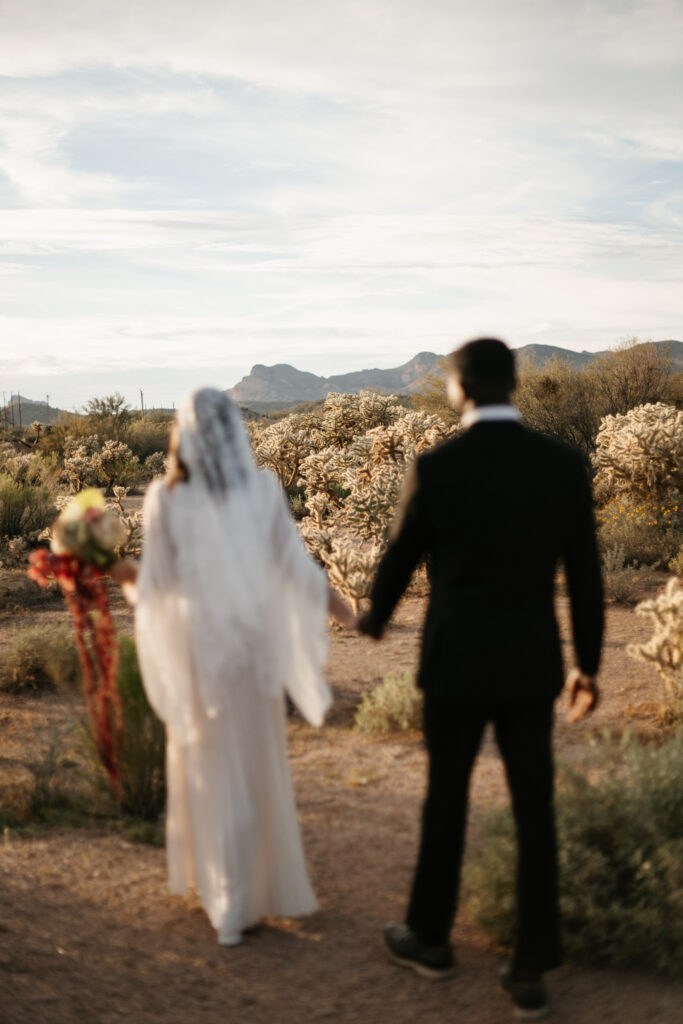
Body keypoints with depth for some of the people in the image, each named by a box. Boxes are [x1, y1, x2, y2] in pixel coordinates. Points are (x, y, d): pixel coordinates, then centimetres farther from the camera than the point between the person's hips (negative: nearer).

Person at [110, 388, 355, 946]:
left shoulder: (166, 498, -9)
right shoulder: (264, 488, -5)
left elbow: (158, 581, -6)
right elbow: (297, 567, -3)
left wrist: (124, 572, 13)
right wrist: (350, 613, 9)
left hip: (197, 648, -1)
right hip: (255, 645, 2)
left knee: (211, 767, 11)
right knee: (259, 764, 17)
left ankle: (230, 904, 16)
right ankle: (272, 885, 27)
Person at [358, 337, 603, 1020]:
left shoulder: (434, 470, -12)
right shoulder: (565, 465, -4)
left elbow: (399, 561, 1)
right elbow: (584, 576, 1)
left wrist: (374, 619, 22)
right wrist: (587, 665, 13)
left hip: (457, 664, -2)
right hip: (531, 664, 2)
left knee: (446, 799, 15)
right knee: (534, 812, 9)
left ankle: (429, 937, 32)